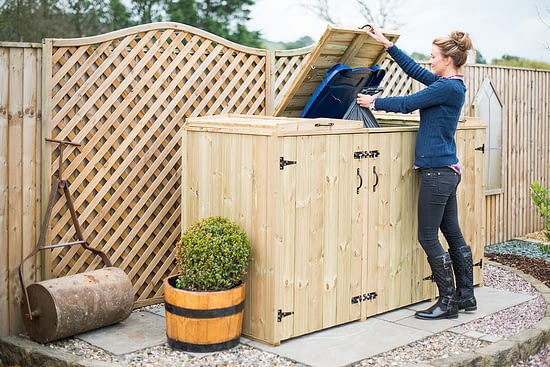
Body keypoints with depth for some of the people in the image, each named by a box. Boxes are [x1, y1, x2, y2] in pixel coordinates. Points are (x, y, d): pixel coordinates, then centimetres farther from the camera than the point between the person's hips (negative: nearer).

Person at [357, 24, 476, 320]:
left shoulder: (448, 87, -16)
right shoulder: (450, 84, 12)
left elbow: (407, 103, -13)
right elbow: (413, 69, 19)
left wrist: (374, 102, 1)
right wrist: (386, 43, 21)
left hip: (437, 171, -10)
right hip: (447, 170, 10)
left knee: (427, 237, -3)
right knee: (452, 233, 15)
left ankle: (448, 303, 5)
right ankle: (465, 296, 24)